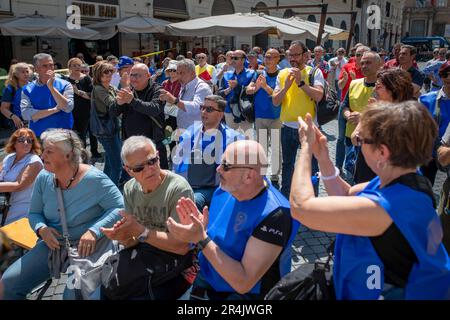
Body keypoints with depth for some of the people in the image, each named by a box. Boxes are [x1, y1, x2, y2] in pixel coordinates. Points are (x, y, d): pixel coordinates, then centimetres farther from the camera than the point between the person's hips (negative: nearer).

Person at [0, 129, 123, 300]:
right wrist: (42, 229, -11)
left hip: (86, 248, -5)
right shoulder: (43, 178, 0)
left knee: (73, 294, -25)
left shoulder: (94, 179, -17)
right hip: (53, 244, 6)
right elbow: (34, 213, 11)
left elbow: (120, 208, -17)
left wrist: (94, 231, -29)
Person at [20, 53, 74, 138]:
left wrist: (51, 87, -18)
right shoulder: (27, 90, 2)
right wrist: (55, 109, -14)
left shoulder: (65, 85, -1)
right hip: (38, 136, 1)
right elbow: (26, 114, -11)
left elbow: (68, 108, -15)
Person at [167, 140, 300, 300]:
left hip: (246, 294, -6)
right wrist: (199, 229, -11)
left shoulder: (273, 214, -25)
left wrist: (201, 239, -26)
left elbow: (244, 283, -24)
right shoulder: (225, 190, -3)